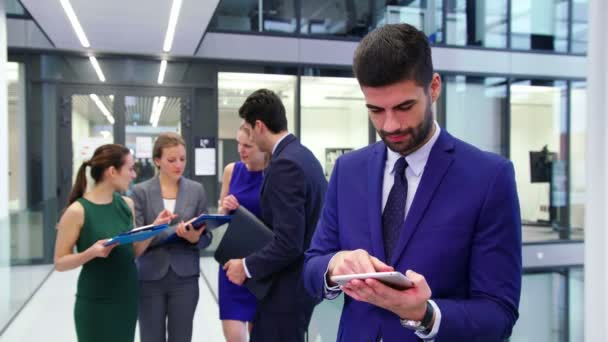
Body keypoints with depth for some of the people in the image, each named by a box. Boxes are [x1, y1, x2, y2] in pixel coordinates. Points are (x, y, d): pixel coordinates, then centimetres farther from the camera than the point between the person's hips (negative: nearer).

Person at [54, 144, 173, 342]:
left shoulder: (126, 204, 2)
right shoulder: (77, 211, -14)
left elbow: (132, 252, 8)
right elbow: (60, 262, -9)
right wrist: (92, 252, -25)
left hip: (127, 298, 5)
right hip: (95, 303, -5)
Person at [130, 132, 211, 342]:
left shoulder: (197, 190, 3)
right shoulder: (140, 191, -2)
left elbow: (206, 237, 3)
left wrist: (195, 238, -19)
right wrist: (159, 230, -24)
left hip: (185, 278, 1)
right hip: (150, 279, -1)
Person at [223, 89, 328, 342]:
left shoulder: (285, 164, -23)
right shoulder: (304, 155, 7)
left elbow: (289, 243, -27)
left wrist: (247, 266, -14)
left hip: (288, 286, -9)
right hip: (300, 279, 9)